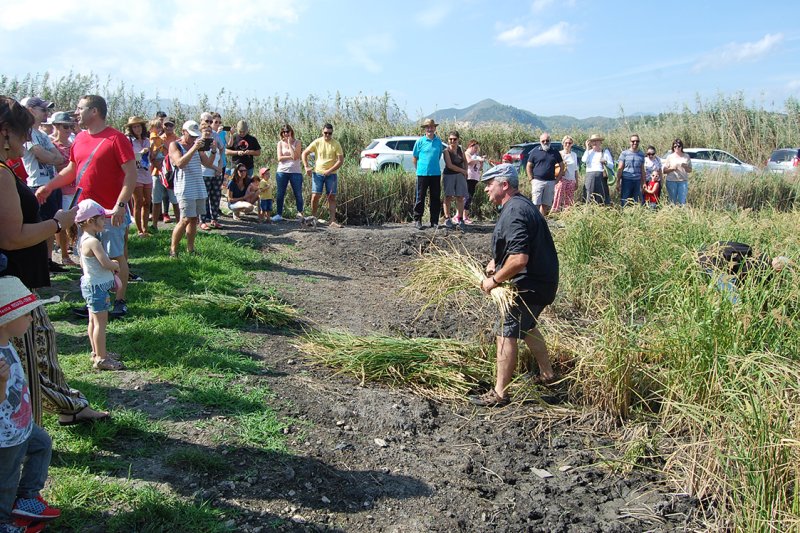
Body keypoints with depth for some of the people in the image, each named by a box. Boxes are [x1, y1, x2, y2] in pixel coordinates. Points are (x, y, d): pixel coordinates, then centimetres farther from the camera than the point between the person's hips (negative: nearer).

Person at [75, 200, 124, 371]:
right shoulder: (93, 242, -23)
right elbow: (106, 263, -29)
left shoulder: (83, 239, 7)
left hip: (90, 284, 10)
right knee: (101, 322, -3)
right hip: (97, 286, -10)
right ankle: (101, 359, 3)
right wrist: (116, 265, -7)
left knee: (94, 321, 18)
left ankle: (97, 353, 30)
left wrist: (111, 266, 13)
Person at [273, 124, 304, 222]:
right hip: (282, 171, 2)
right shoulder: (280, 143, 7)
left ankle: (300, 213, 12)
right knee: (280, 194, 4)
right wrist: (291, 157, -10)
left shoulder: (297, 143, 2)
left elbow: (295, 156, -13)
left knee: (298, 194, 1)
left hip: (295, 172, -1)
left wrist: (289, 143, -9)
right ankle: (279, 214, 11)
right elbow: (279, 158, -3)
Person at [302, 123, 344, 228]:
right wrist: (306, 167, -6)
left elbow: (340, 160, -7)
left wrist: (329, 171, -15)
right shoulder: (317, 142, 0)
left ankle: (333, 221, 1)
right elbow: (304, 154, 6)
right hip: (317, 173, 0)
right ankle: (313, 218, 8)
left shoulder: (336, 144, -3)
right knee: (315, 196, -6)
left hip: (331, 174, 0)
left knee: (332, 197, -1)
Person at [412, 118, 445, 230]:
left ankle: (434, 221, 15)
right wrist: (420, 169, 6)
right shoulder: (420, 141, -2)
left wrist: (433, 166, 11)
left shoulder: (439, 141, 6)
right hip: (422, 174, -3)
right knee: (420, 198, 1)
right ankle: (417, 220, 9)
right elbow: (414, 158, 5)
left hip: (436, 174, 3)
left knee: (436, 198, 6)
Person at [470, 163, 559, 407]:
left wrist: (495, 280, -19)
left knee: (507, 334, -4)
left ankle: (499, 393, 4)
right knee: (526, 327, 27)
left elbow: (519, 259, -32)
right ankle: (547, 374, 42)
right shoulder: (522, 204, 12)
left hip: (529, 285, -11)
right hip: (540, 281, 11)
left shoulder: (514, 212, -23)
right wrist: (496, 261, 11)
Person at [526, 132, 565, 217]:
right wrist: (531, 179, -3)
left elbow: (562, 166, 15)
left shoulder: (555, 152, 10)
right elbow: (528, 167, 6)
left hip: (550, 182, 2)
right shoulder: (535, 151, 4)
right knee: (536, 204, -8)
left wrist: (557, 179, 5)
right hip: (538, 181, -2)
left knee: (546, 205, 5)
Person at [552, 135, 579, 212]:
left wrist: (577, 182, 14)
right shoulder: (559, 154, 0)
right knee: (559, 197, -13)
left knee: (569, 200, 2)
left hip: (571, 180, 4)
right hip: (562, 179, -4)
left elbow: (575, 170, 17)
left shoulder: (574, 155, 13)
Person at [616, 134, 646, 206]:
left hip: (637, 181, 3)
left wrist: (643, 182, 11)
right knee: (624, 202, -5)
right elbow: (620, 168, 0)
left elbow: (642, 170, 17)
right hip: (626, 180, -3)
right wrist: (618, 182, -6)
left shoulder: (641, 154, 12)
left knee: (637, 203, 3)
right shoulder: (624, 153, 2)